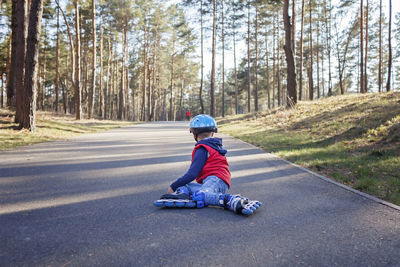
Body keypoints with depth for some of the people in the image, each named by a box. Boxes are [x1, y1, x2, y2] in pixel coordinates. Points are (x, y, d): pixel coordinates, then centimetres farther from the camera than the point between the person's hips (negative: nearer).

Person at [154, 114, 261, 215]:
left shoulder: (202, 149, 1)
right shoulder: (216, 146, 30)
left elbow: (192, 174, -8)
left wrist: (173, 186, 2)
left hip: (214, 179, -9)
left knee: (200, 195, -38)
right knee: (183, 186, 0)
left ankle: (232, 201, -51)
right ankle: (182, 194, -36)